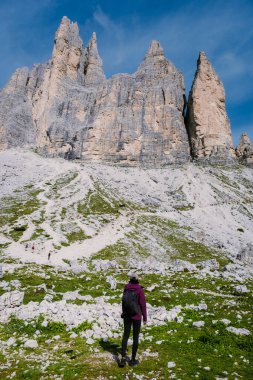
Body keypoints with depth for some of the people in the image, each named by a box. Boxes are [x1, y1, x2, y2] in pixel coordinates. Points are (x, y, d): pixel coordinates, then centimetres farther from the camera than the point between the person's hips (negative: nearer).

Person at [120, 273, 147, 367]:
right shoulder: (140, 289, -14)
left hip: (127, 315, 3)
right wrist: (145, 317, -1)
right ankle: (133, 359, 17)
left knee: (125, 335, 13)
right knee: (135, 337, 10)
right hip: (136, 316, -3)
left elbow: (123, 301, 7)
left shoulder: (126, 288, -2)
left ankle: (123, 357, 4)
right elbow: (143, 304, -11)